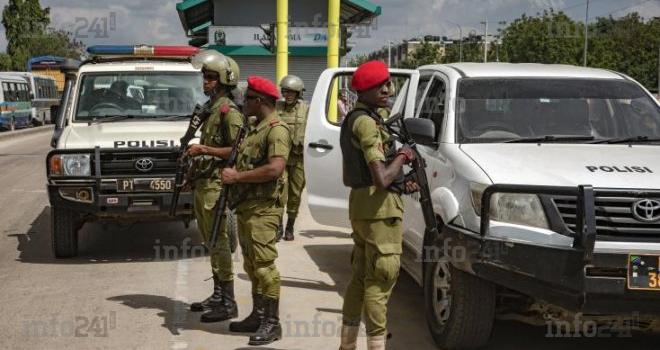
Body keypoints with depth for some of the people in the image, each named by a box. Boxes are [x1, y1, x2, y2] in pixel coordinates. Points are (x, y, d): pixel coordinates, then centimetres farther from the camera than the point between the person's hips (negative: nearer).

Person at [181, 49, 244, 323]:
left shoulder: (229, 111, -12)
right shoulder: (211, 109, 17)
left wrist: (204, 150, -20)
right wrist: (194, 152, 15)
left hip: (215, 185, -10)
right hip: (202, 184, 10)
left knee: (219, 242, -8)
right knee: (210, 241, 15)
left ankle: (228, 303, -3)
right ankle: (218, 295, 24)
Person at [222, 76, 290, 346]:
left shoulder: (276, 130, -14)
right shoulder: (256, 129, 18)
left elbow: (275, 169, -26)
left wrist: (237, 176, -21)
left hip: (263, 209, -10)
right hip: (246, 206, 10)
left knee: (264, 265, -7)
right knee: (251, 265, 14)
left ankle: (272, 323, -2)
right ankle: (258, 315, 23)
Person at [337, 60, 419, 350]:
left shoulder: (352, 119, 17)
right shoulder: (367, 122, -16)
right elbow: (381, 178, -25)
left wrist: (400, 183, 17)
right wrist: (403, 156, -7)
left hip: (359, 206, 11)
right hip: (379, 207, -11)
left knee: (360, 277, 17)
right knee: (379, 280, -7)